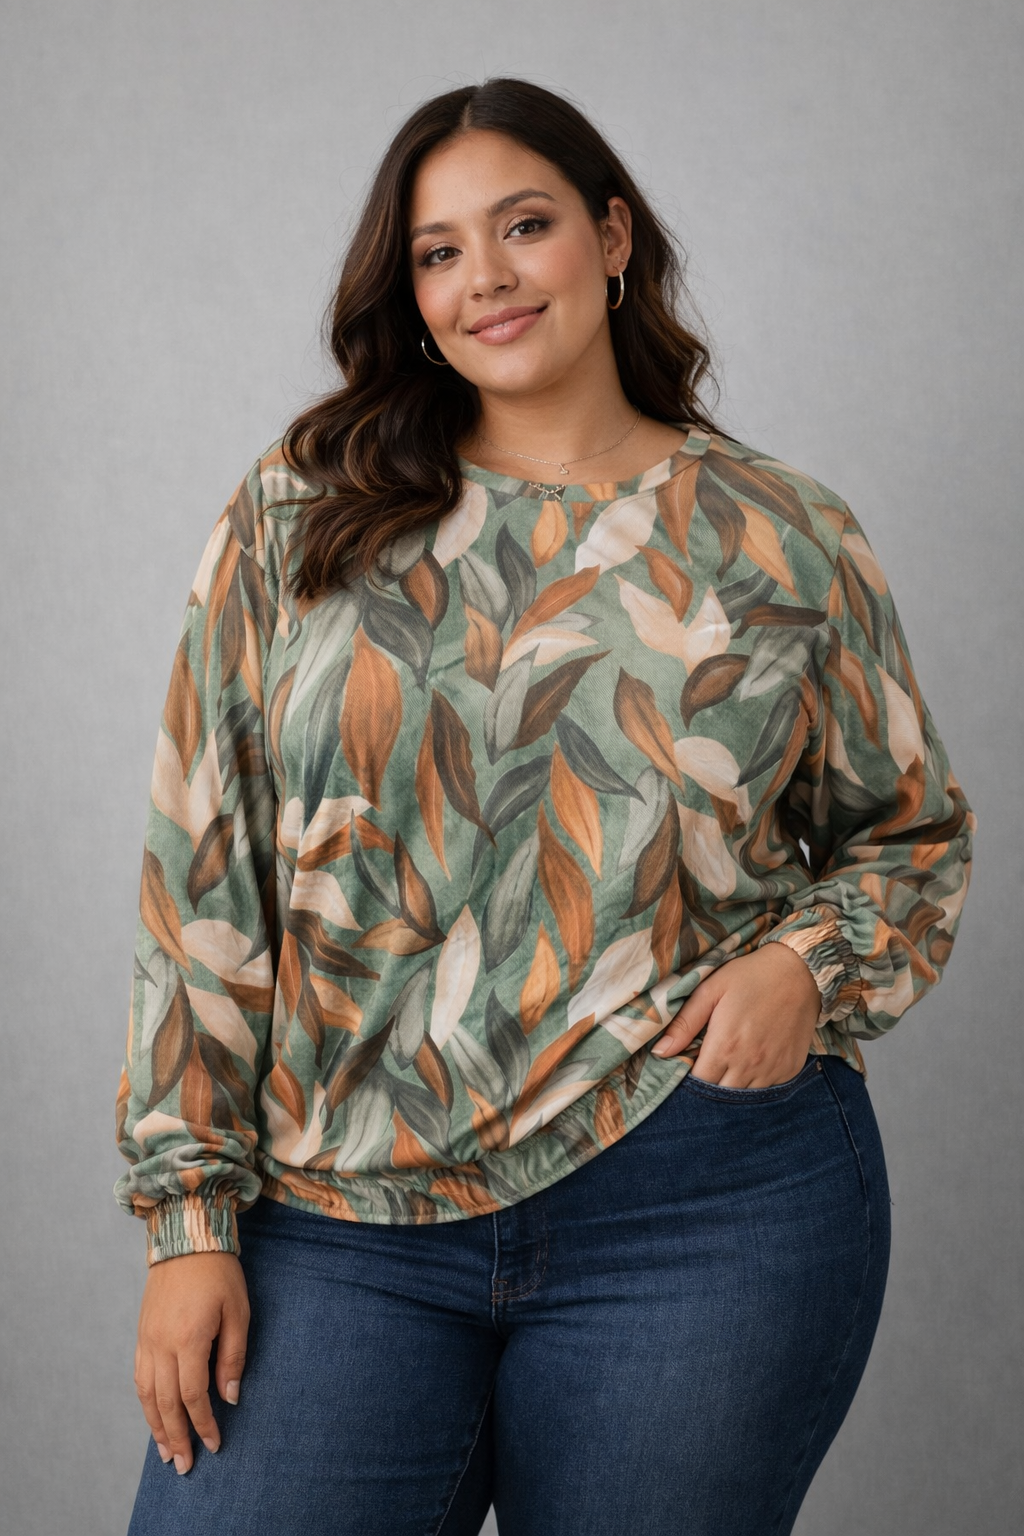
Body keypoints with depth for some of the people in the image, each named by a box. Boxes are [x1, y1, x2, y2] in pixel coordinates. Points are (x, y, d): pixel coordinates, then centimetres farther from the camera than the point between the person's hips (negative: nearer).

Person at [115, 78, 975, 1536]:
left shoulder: (785, 540, 4)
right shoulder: (298, 518, 4)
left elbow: (916, 836, 15)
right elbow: (204, 876, 2)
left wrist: (808, 962, -7)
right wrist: (194, 1215, -1)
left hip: (704, 1207, 0)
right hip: (341, 1219, 1)